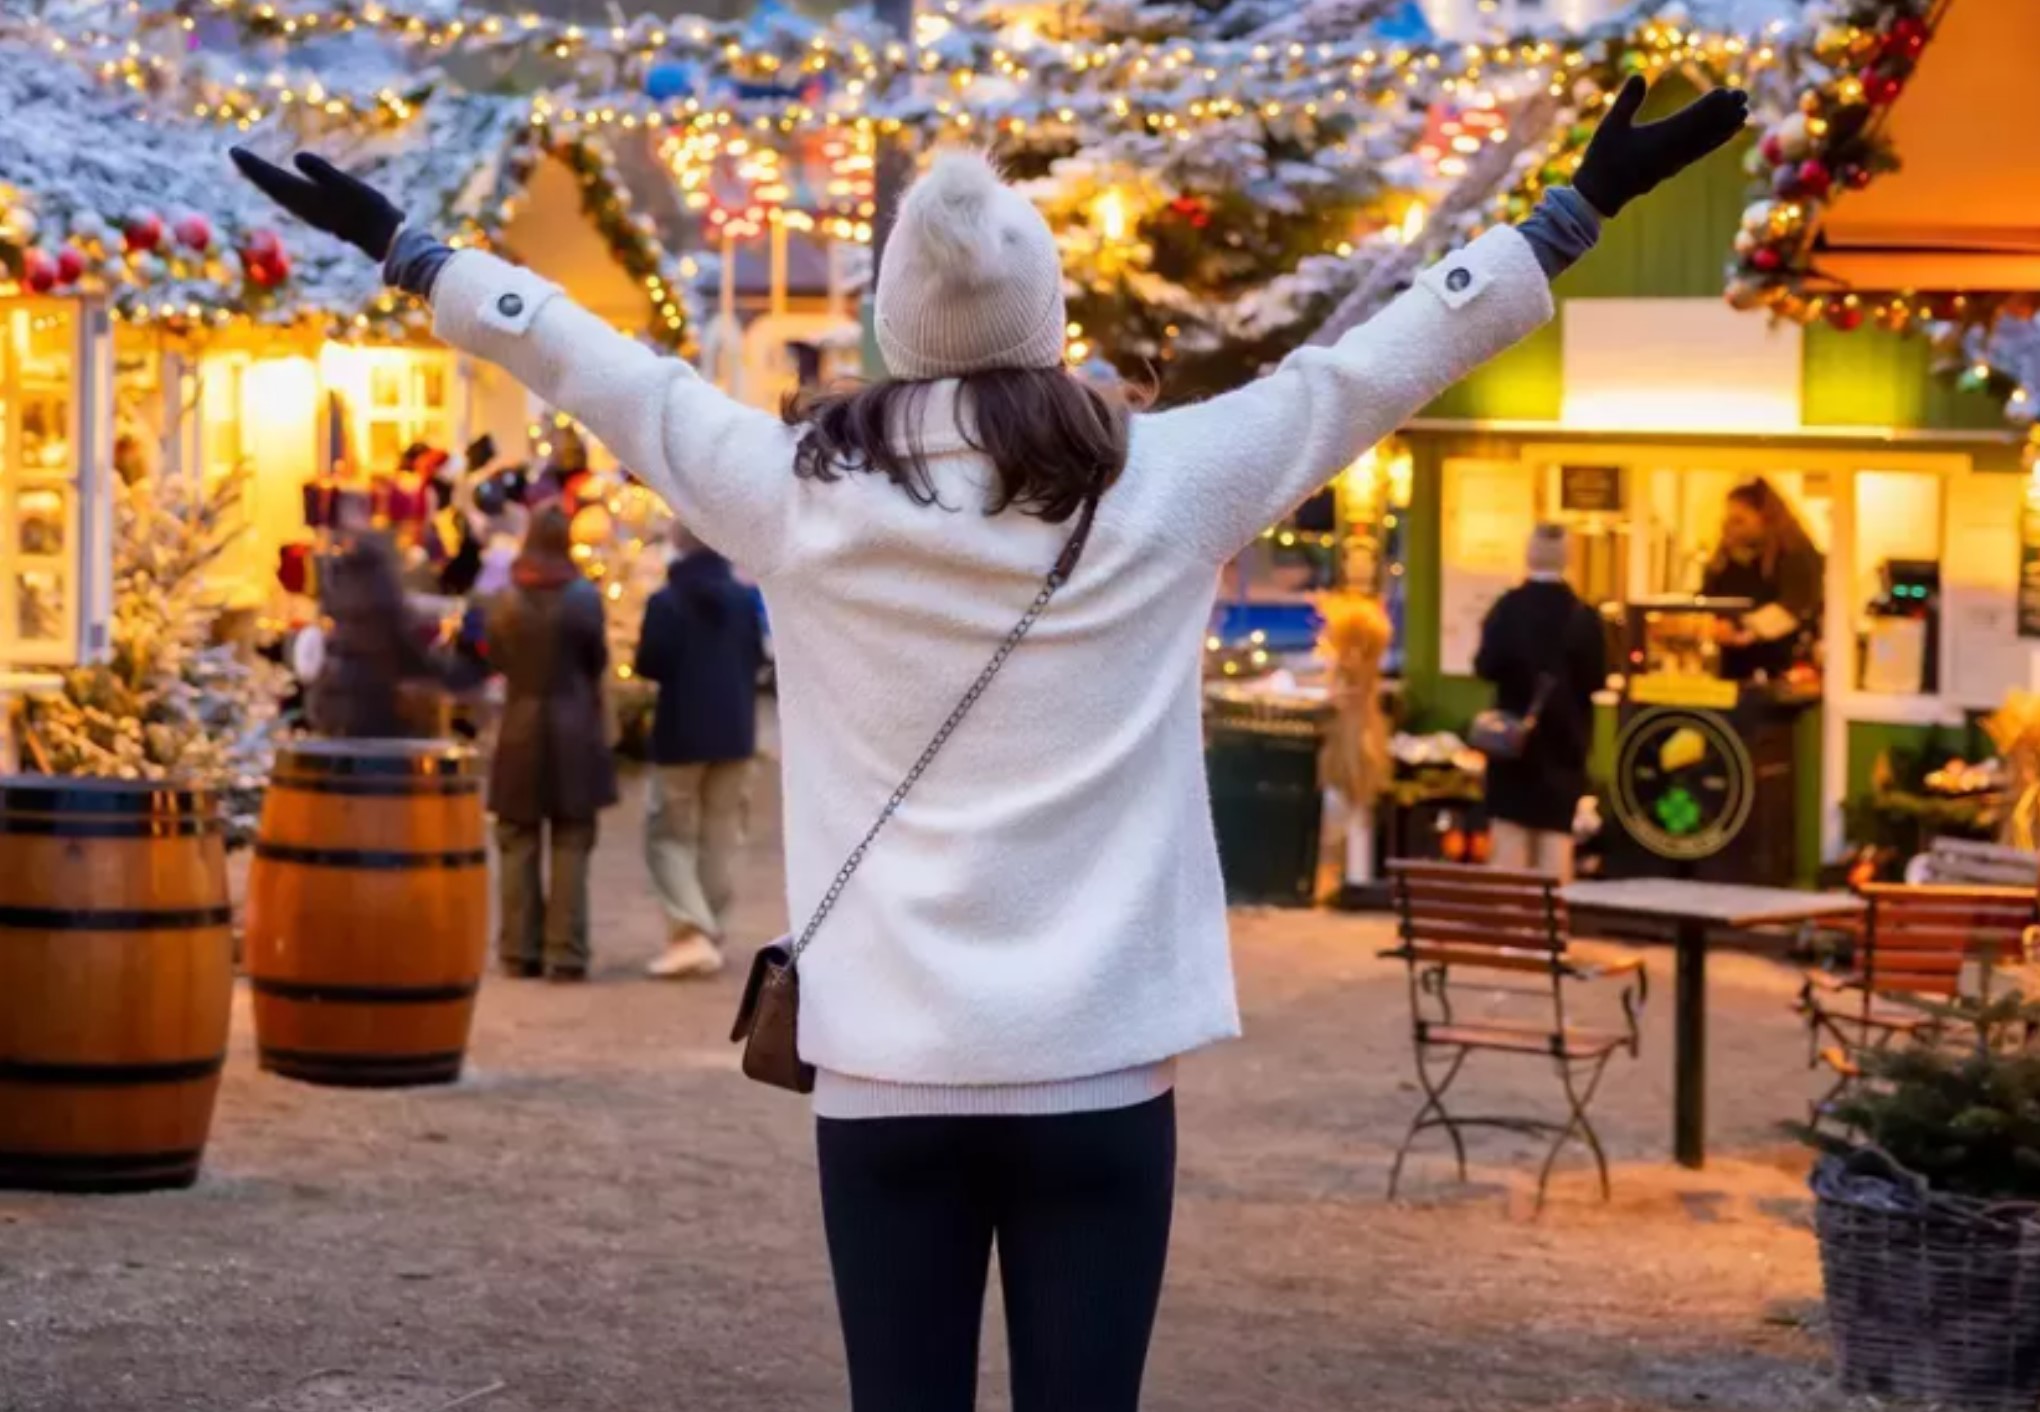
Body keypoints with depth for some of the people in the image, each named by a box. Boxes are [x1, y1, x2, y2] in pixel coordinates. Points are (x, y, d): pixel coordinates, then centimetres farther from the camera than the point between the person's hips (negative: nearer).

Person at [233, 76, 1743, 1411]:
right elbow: (1376, 360, 4)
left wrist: (401, 242, 23)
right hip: (1098, 1067, -1)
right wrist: (1584, 206, 13)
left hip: (887, 1070, 1)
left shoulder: (801, 496, -1)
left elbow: (590, 359, 10)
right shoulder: (1165, 487, -3)